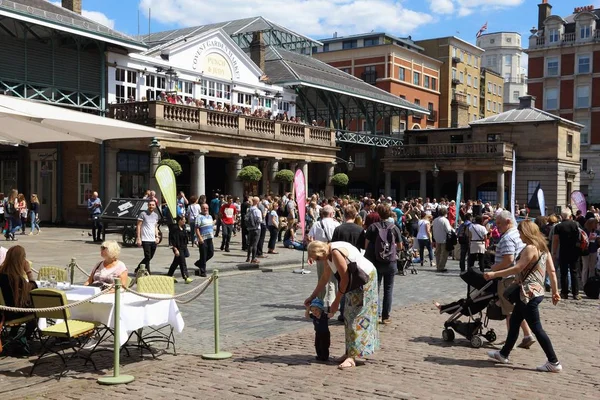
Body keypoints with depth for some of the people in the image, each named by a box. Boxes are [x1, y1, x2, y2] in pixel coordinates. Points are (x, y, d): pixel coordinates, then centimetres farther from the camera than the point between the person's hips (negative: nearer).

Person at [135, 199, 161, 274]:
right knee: (147, 257, -6)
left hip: (153, 240, 7)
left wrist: (157, 236, 10)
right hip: (145, 240, -6)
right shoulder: (143, 214, -5)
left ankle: (137, 269, 29)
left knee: (149, 258, 12)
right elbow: (138, 226, -6)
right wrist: (138, 238, -12)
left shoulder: (156, 215, 14)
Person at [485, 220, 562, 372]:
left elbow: (517, 268, -22)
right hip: (536, 291, 10)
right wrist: (555, 291, 15)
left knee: (536, 327, -5)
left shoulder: (530, 248, -16)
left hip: (529, 293, -10)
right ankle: (503, 354, 29)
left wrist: (494, 274, -19)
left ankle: (554, 362, -1)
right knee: (514, 321, 18)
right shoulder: (543, 248, 11)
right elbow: (552, 271, 11)